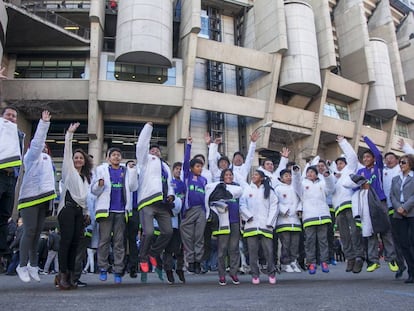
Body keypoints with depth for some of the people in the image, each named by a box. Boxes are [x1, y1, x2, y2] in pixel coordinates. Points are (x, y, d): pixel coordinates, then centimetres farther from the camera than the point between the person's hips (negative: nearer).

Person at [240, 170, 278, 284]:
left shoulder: (269, 191, 10)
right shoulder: (247, 190, 11)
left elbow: (273, 207, 4)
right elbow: (242, 205, 5)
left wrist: (270, 222, -5)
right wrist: (249, 216, -8)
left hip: (265, 226, -1)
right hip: (251, 225, 1)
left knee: (268, 250, -3)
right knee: (252, 251, 3)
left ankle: (271, 273, 13)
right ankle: (255, 275, 12)